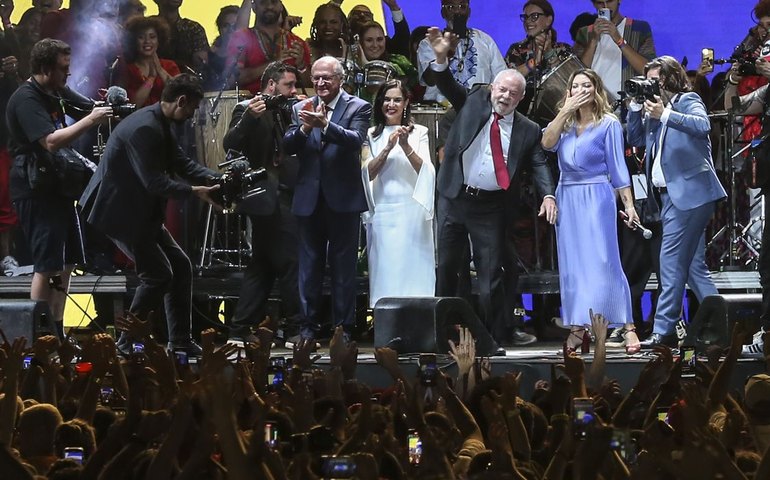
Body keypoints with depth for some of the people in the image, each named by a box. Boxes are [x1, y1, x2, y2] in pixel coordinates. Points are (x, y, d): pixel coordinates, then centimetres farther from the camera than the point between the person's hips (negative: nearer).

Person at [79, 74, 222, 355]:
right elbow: (154, 183, -28)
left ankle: (180, 341, 15)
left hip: (141, 212, 11)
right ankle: (126, 345, 0)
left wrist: (216, 179, -1)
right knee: (158, 275, -10)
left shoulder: (160, 126, 8)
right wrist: (195, 192, -22)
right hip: (120, 213, -11)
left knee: (180, 267, 10)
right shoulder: (144, 129, -25)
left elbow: (181, 162, 13)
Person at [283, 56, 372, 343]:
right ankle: (308, 325, 16)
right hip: (309, 198, 3)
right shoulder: (302, 109, 8)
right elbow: (287, 147, -1)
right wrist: (304, 128, -20)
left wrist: (324, 125, -34)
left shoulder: (358, 108, -3)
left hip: (343, 198, -3)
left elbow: (356, 140, -20)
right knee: (309, 263, 9)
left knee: (343, 264, 2)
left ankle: (343, 326, 8)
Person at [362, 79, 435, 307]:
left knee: (413, 269, -4)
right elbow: (367, 174, 1)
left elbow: (426, 171, -3)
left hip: (412, 210, -1)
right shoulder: (372, 135, 10)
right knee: (385, 269, -1)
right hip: (382, 210, 1)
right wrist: (387, 148, -12)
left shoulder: (418, 133, 6)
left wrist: (406, 146, -17)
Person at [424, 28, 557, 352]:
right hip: (454, 199, 1)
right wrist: (441, 59, -22)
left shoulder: (528, 130, 2)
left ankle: (494, 341, 3)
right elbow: (449, 87, -3)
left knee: (491, 275, -1)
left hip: (490, 207, -1)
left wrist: (548, 195, -21)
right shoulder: (474, 102, 6)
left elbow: (539, 165, -2)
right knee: (445, 268, 7)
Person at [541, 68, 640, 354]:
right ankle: (577, 328, 7)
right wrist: (565, 111, -9)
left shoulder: (609, 124, 0)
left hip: (597, 196, -5)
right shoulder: (565, 123, 12)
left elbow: (618, 167, -2)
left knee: (604, 261, -11)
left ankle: (628, 328, -10)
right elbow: (547, 143, -6)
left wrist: (629, 205, -8)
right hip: (567, 198, 5)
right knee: (571, 264, 4)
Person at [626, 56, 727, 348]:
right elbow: (636, 139, 18)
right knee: (692, 265, 9)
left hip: (689, 191, -9)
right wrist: (636, 107, 6)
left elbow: (702, 125, -23)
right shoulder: (655, 107, 19)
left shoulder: (688, 101, -4)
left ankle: (664, 331, -13)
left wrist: (664, 115, -31)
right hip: (668, 194, 9)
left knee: (671, 261, -12)